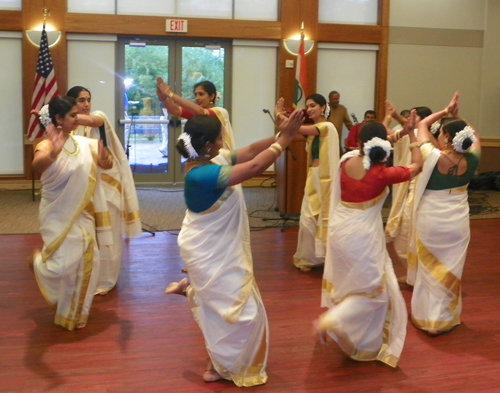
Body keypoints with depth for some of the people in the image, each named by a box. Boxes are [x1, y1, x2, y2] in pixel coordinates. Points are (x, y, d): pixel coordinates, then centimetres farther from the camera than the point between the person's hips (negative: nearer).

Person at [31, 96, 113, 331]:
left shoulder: (84, 144, 0)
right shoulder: (47, 145, -18)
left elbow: (107, 165, 1)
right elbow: (37, 165, -40)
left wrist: (104, 160, -23)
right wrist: (52, 154, -63)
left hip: (82, 215, 6)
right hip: (57, 216, -6)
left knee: (87, 261, 5)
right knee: (62, 264, -9)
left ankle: (74, 313, 24)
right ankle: (38, 260, 30)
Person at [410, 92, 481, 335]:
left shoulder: (433, 157, -19)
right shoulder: (470, 161, -10)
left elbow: (422, 125, -4)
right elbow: (475, 138, 11)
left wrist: (445, 111, -1)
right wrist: (458, 117, 4)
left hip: (430, 222, -2)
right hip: (457, 223, 2)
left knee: (429, 268, 14)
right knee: (450, 270, 14)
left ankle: (425, 317, 23)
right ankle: (444, 319, 24)